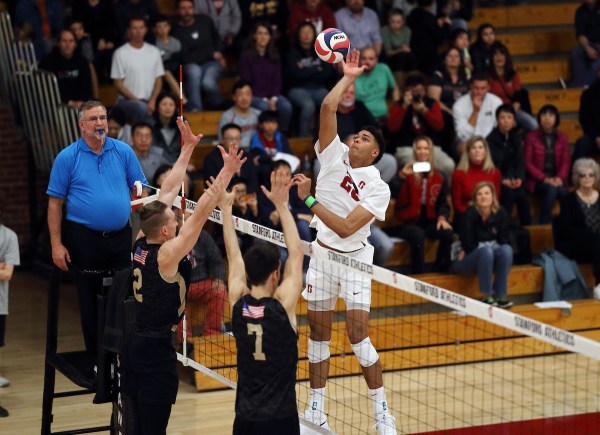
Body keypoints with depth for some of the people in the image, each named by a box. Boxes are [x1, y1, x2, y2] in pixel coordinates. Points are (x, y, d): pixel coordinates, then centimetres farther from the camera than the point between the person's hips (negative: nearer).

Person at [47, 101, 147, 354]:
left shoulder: (124, 152, 5)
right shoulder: (67, 158, -2)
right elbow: (55, 203, -2)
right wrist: (56, 244, -8)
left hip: (121, 238, 2)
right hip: (84, 240, -2)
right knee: (90, 303, 6)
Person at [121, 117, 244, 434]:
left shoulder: (140, 246, 2)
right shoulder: (167, 255, -17)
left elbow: (168, 192, 8)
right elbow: (200, 214, -23)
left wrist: (187, 149, 13)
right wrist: (227, 173, -24)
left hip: (134, 345, 8)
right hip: (157, 350, -8)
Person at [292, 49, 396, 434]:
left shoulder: (379, 188, -12)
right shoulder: (334, 156, -1)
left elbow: (346, 228, -22)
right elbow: (328, 108, -10)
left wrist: (309, 199, -22)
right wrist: (348, 77, -2)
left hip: (354, 258, -4)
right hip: (322, 254, 4)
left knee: (358, 335, -10)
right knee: (319, 333, 7)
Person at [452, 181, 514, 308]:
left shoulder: (501, 214, -9)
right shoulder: (470, 214, -20)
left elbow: (503, 241, -2)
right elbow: (468, 245, -20)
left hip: (491, 258, 4)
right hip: (467, 260, -4)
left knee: (507, 249, -25)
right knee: (486, 251, -34)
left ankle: (500, 296, -24)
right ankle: (487, 297, -29)